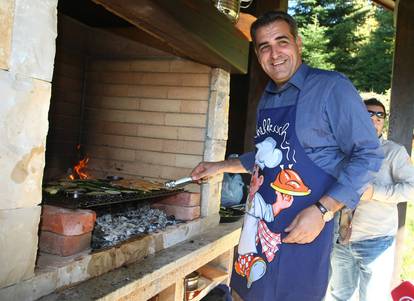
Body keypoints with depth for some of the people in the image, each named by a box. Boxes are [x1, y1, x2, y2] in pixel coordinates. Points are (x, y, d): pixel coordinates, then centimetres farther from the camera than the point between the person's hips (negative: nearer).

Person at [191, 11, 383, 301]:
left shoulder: (331, 87, -13)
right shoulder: (267, 98, 11)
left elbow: (368, 155, -15)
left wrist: (322, 211, -23)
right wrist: (220, 167, 23)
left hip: (302, 228, -7)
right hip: (259, 224, 7)